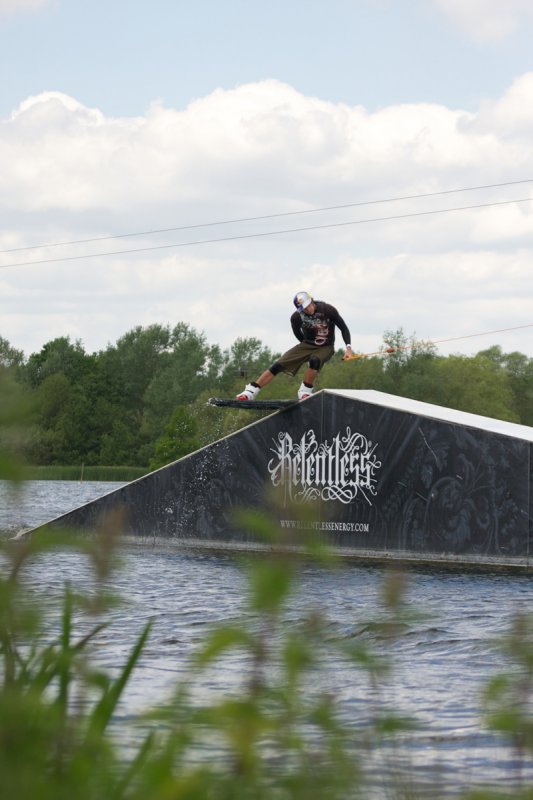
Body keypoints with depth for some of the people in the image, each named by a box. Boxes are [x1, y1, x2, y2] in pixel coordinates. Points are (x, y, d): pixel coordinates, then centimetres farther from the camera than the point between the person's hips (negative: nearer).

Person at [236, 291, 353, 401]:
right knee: (278, 365, -12)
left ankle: (304, 392, -24)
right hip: (307, 344, 2)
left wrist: (348, 348, -19)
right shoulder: (296, 317, -14)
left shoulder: (327, 310, -20)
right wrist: (307, 346, 7)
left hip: (325, 348, -2)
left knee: (315, 360, -39)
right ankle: (250, 392, -7)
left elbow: (343, 328, -11)